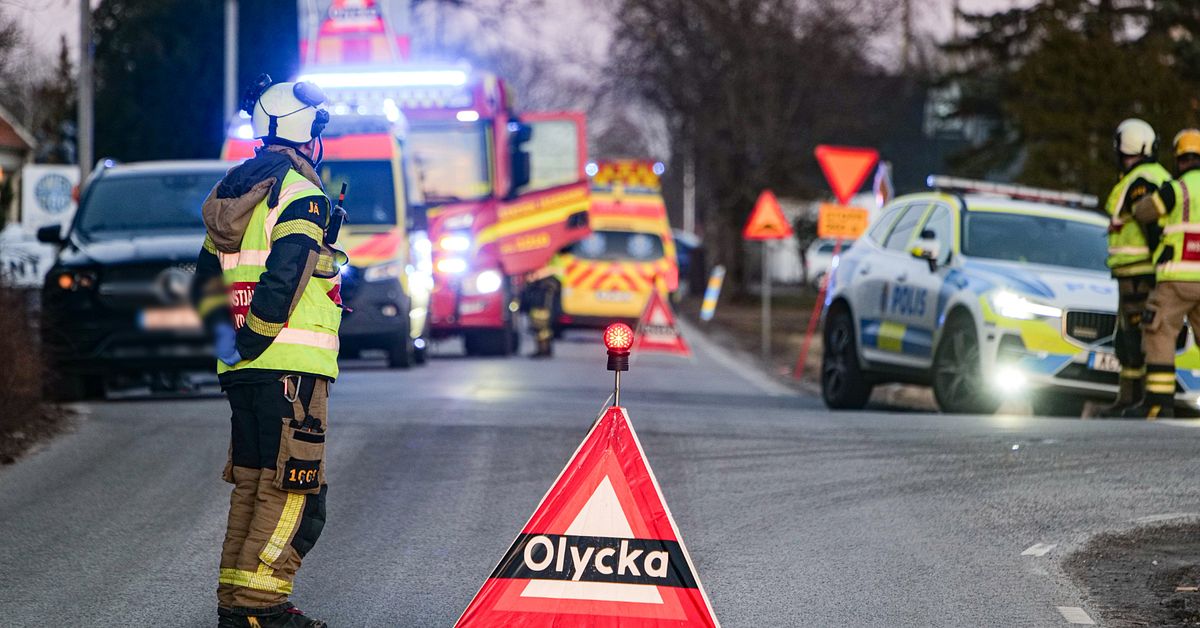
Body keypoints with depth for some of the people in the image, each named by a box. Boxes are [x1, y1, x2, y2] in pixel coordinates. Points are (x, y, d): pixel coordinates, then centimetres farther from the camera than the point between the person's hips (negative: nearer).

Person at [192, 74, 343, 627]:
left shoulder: (232, 193, 16)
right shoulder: (301, 196, -11)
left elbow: (206, 278, 14)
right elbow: (282, 281, -19)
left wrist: (225, 334, 7)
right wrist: (253, 343, -13)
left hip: (241, 371, 9)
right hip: (291, 366, -9)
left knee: (251, 484, 14)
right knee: (293, 489, -6)